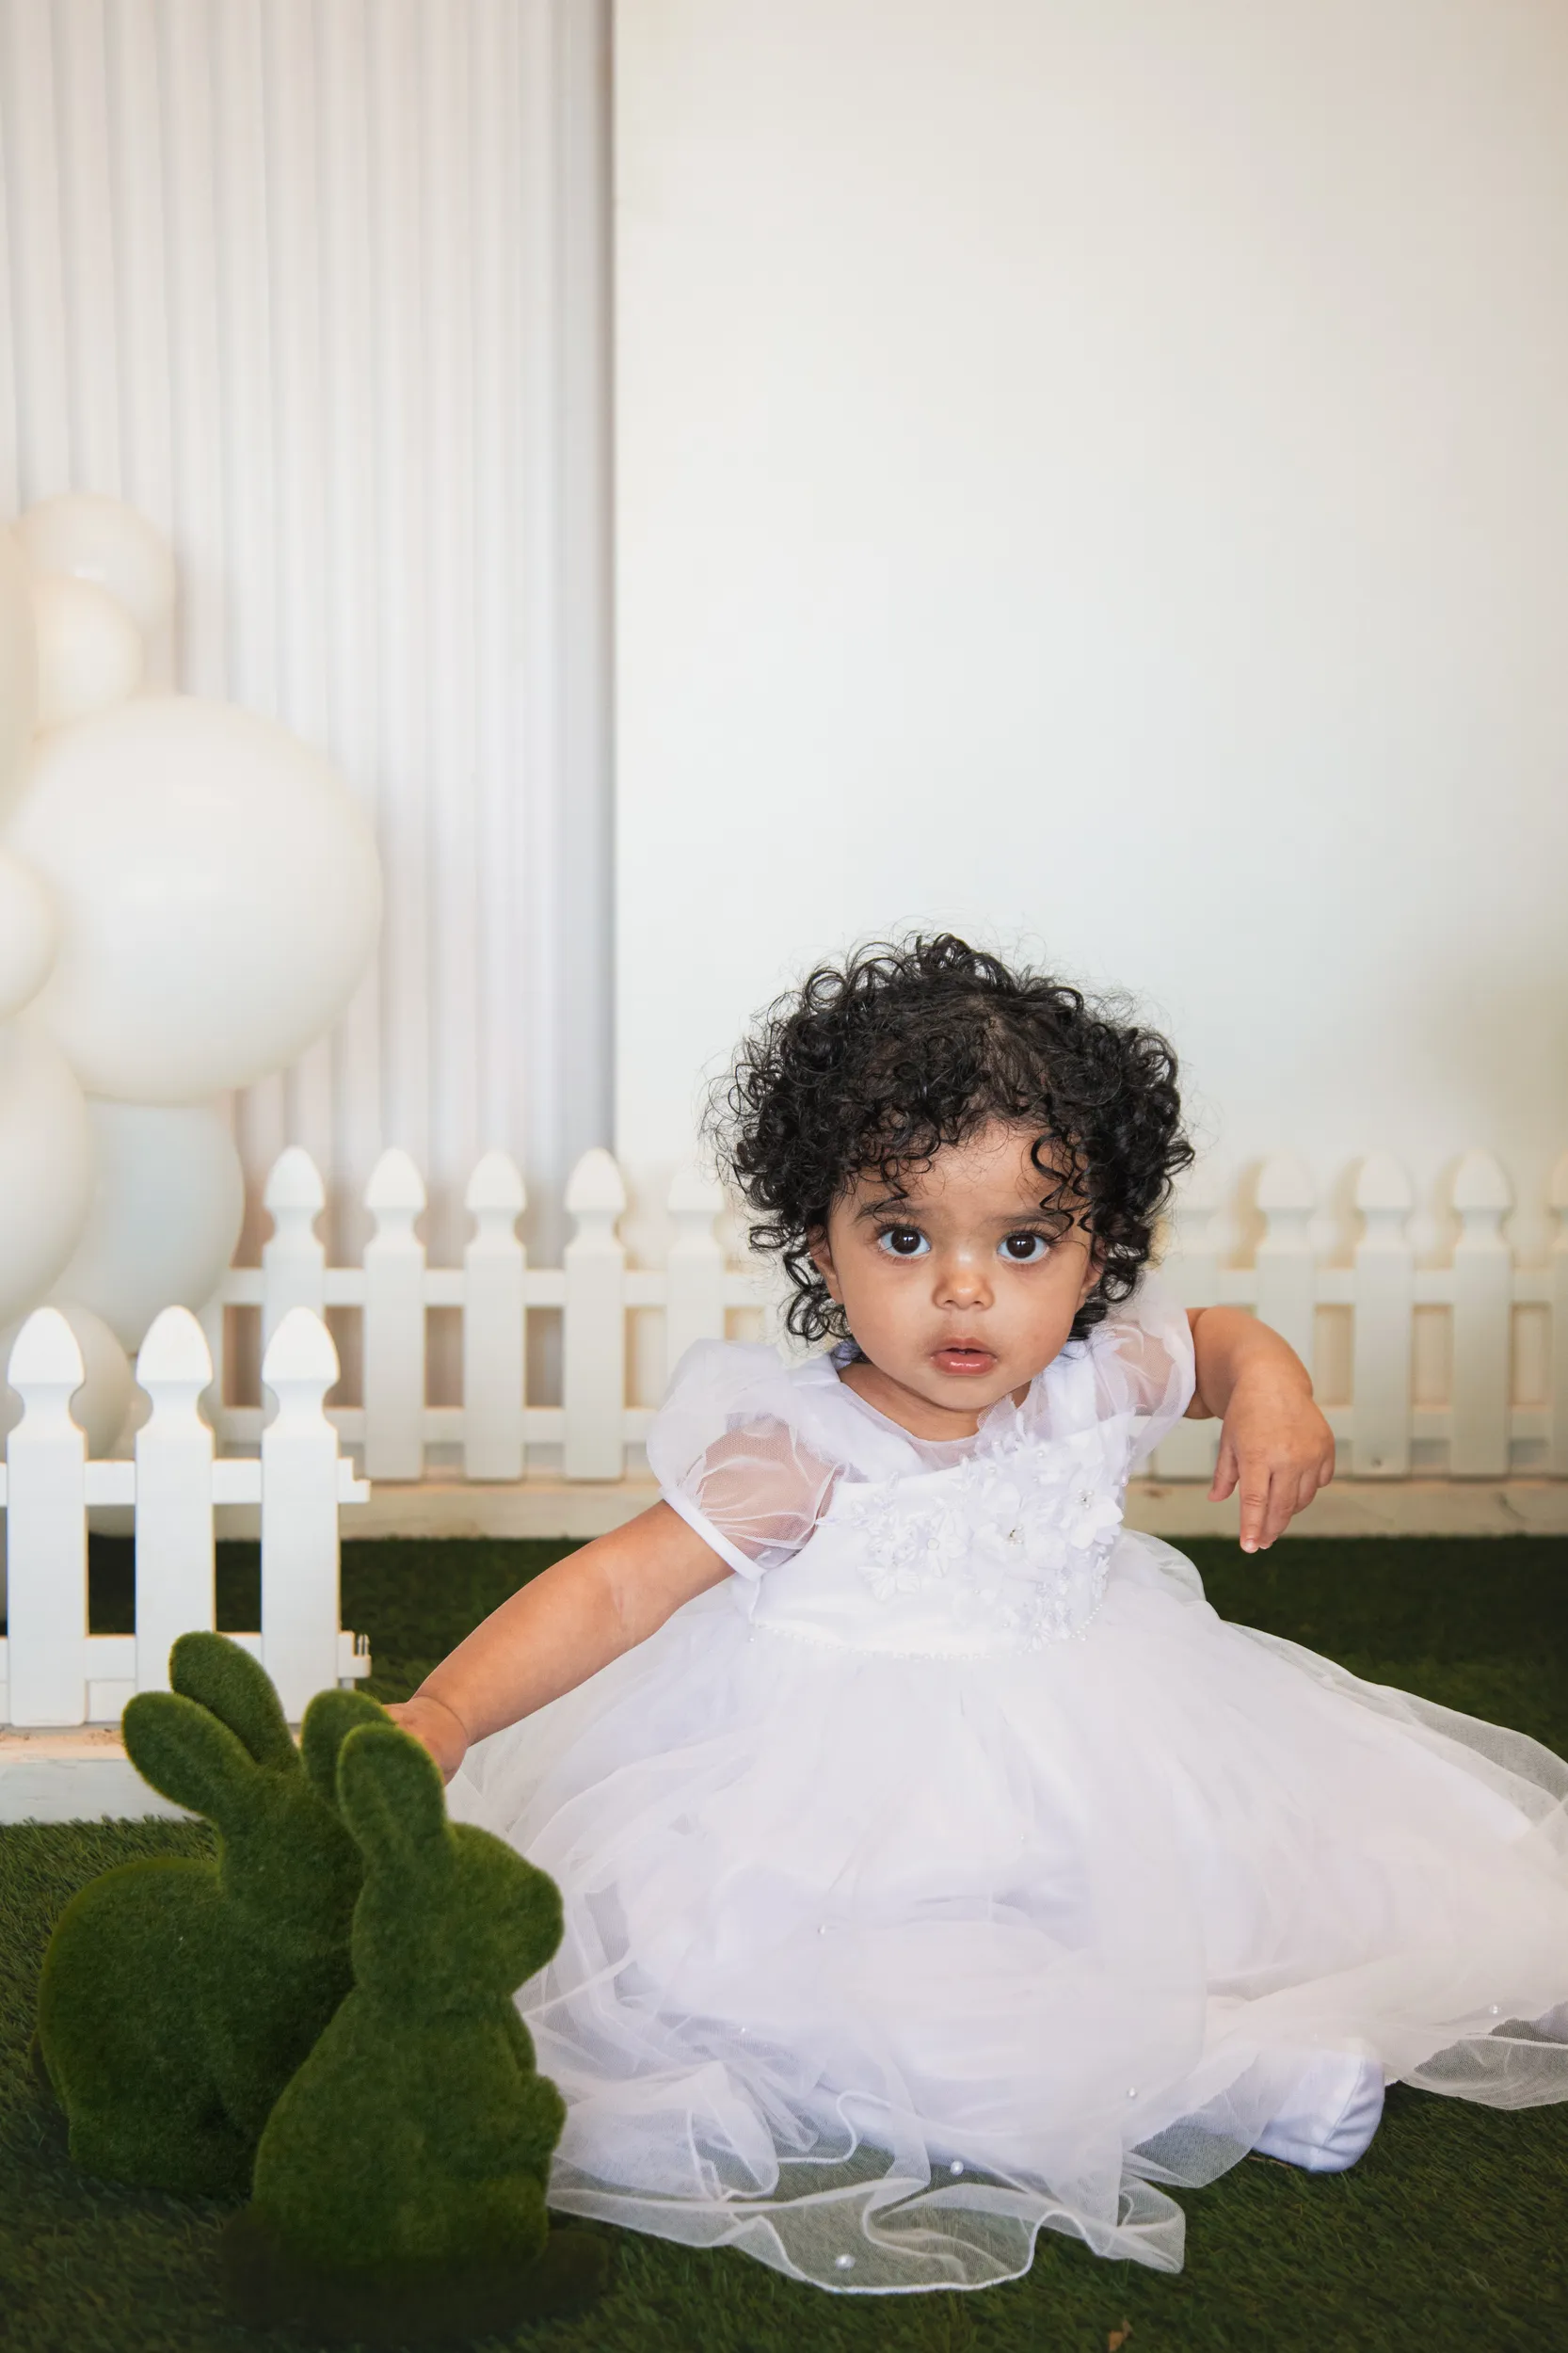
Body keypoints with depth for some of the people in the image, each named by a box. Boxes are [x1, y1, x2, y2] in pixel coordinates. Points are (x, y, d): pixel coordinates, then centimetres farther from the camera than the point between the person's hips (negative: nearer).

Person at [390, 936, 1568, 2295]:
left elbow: (1221, 1337, 17)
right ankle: (1224, 2064, -24)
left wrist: (1271, 1388, -7)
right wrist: (443, 1712, -34)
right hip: (865, 1812, -5)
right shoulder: (801, 1453, -18)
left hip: (1077, 1761, 5)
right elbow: (617, 1585, -21)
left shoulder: (1094, 1387, -4)